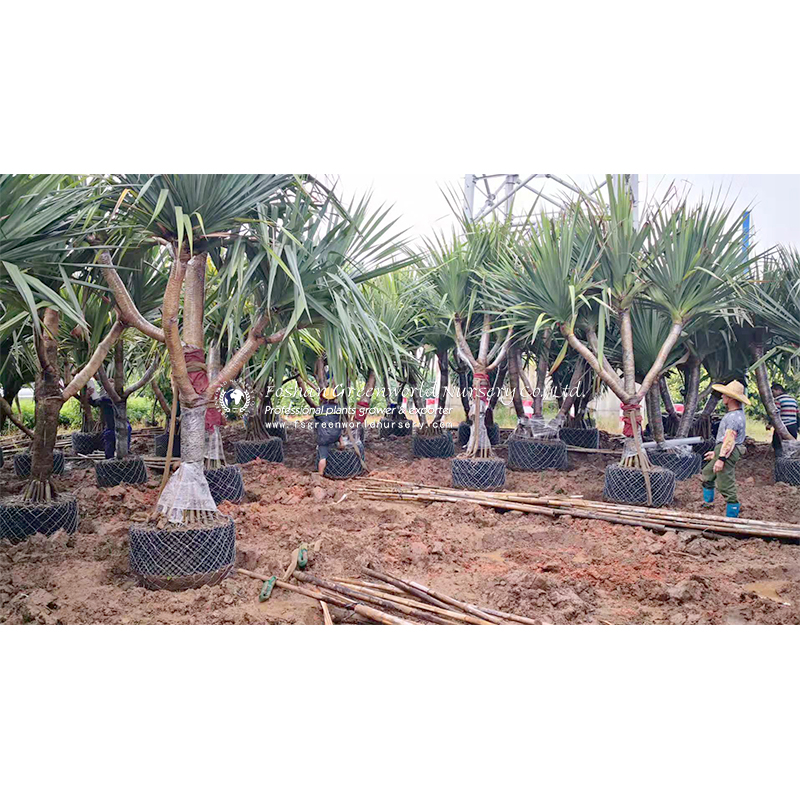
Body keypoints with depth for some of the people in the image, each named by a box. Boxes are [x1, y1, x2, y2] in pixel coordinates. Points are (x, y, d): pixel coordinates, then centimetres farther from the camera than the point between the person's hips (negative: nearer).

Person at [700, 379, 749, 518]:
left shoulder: (734, 417, -19)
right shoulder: (734, 413, 14)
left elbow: (729, 439, -26)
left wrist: (721, 458, -30)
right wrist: (716, 452, 26)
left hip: (727, 453, -11)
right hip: (722, 451, 11)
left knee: (726, 486, -8)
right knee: (707, 474, 26)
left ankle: (732, 517, -3)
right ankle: (707, 502, 40)